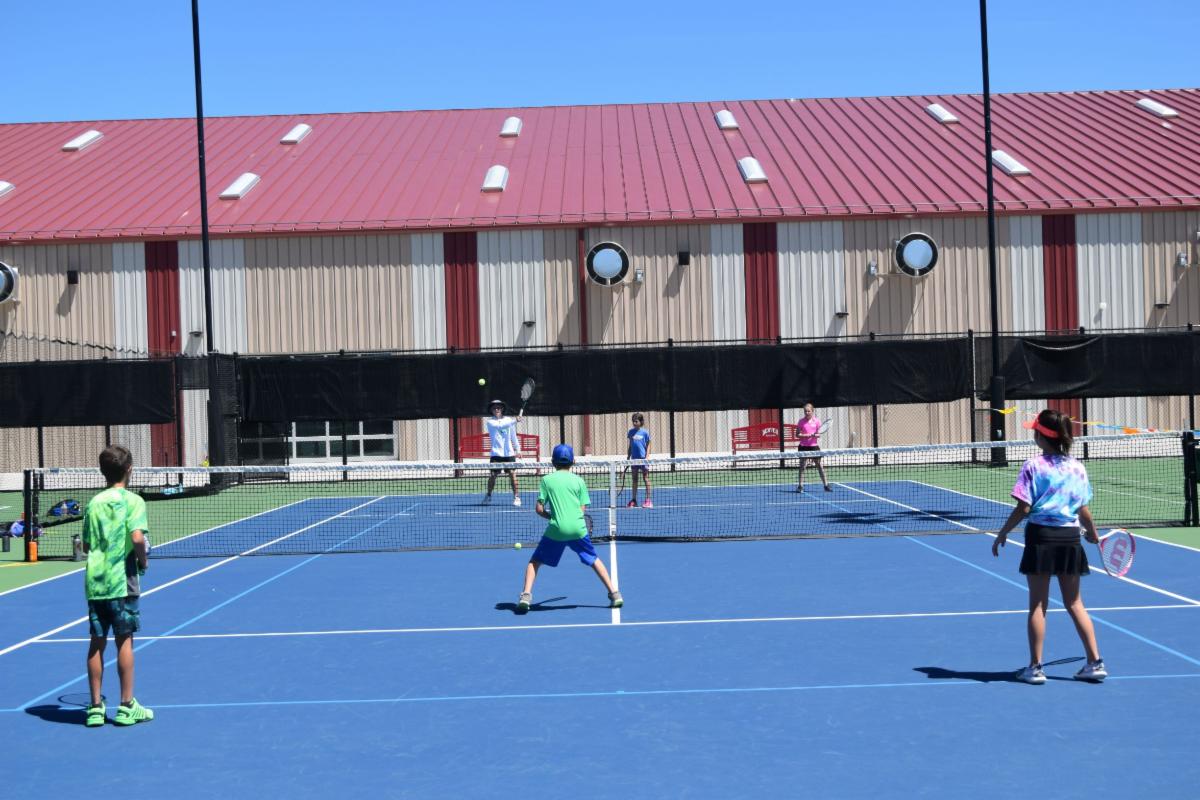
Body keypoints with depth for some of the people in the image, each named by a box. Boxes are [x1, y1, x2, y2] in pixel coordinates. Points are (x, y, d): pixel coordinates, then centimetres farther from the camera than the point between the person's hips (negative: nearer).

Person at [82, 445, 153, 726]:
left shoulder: (94, 503, 8)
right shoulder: (132, 501, -6)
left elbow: (86, 545, 10)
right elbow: (137, 537, -19)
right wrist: (142, 561, -3)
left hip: (94, 580, 4)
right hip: (122, 580, -4)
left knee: (97, 643, 8)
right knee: (124, 641, 3)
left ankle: (95, 707, 12)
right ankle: (126, 706, 8)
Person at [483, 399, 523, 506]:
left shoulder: (508, 420, 9)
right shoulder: (489, 421, -1)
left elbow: (513, 435, 18)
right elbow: (500, 426, -20)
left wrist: (517, 448, 15)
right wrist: (514, 420, -26)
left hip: (509, 453, 1)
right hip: (496, 453, -1)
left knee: (512, 474, -6)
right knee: (492, 475, -2)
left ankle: (516, 497, 0)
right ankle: (488, 495, 16)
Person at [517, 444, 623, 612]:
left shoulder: (546, 480, 6)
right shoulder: (578, 480, 8)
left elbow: (540, 509, 1)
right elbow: (583, 509, 5)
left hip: (555, 530, -1)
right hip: (578, 529, 1)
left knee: (535, 561, 14)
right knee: (594, 560, 19)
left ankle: (526, 595, -3)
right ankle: (614, 593, 13)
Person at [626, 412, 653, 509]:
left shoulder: (645, 432, -4)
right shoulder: (631, 432, 7)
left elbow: (648, 446, -1)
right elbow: (630, 446, 14)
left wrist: (647, 457, -12)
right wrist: (628, 458, 12)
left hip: (643, 458, -4)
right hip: (634, 459, 4)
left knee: (646, 479, -2)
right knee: (634, 479, 9)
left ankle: (648, 500, 1)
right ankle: (634, 500, 13)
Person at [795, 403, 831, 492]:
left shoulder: (817, 421, 1)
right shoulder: (801, 421, -2)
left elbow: (819, 434, 4)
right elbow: (798, 434, -3)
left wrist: (815, 435, -19)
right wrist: (807, 435, -16)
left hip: (814, 446, 1)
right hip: (804, 446, -1)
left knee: (819, 465, 5)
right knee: (803, 466, -1)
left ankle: (826, 485, 11)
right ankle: (800, 486, 6)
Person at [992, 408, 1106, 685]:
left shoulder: (1034, 466, -9)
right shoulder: (1077, 468, 4)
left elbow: (1023, 508, -12)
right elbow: (1083, 511, 7)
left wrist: (1002, 534, -2)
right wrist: (1092, 532, 27)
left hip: (1042, 536, -4)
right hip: (1070, 538, 4)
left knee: (1037, 604, 4)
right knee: (1074, 603, 14)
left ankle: (1035, 667, 8)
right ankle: (1095, 663, 13)